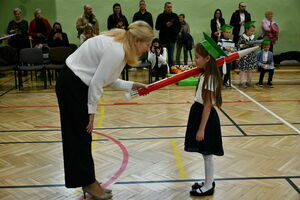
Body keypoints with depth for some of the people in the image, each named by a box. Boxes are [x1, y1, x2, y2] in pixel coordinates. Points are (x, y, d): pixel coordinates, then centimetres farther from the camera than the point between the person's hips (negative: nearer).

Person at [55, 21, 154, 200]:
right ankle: (88, 182, 17)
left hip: (77, 84, 10)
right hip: (72, 86, -10)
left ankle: (88, 181, 26)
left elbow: (106, 78, 11)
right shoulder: (116, 51, -24)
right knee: (81, 135, 1)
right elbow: (97, 83, -22)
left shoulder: (120, 44, 6)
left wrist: (131, 86, 9)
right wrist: (91, 111, -12)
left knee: (83, 136, 14)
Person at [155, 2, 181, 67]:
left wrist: (176, 33, -3)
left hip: (172, 39, 1)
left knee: (171, 57, 4)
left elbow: (179, 27, 12)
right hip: (163, 39, -1)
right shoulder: (161, 16, 2)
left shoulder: (175, 16, 7)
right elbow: (157, 27, -2)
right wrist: (165, 25, -14)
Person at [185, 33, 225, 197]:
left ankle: (208, 187, 19)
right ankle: (208, 182, 33)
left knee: (207, 154, 4)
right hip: (200, 113, 10)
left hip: (206, 117, -10)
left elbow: (208, 105, -21)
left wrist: (201, 128, -20)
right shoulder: (206, 74, 9)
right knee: (205, 154, 19)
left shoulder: (210, 78, -21)